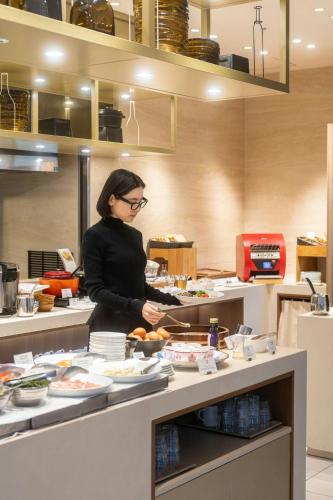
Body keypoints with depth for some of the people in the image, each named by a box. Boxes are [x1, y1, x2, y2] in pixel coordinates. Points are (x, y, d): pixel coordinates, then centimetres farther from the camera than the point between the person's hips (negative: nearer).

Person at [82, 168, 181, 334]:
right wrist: (136, 306, -25)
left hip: (140, 323, 6)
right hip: (110, 325, -6)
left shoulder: (135, 235, 12)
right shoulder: (95, 236, -9)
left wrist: (170, 300, 14)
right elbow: (95, 290, -15)